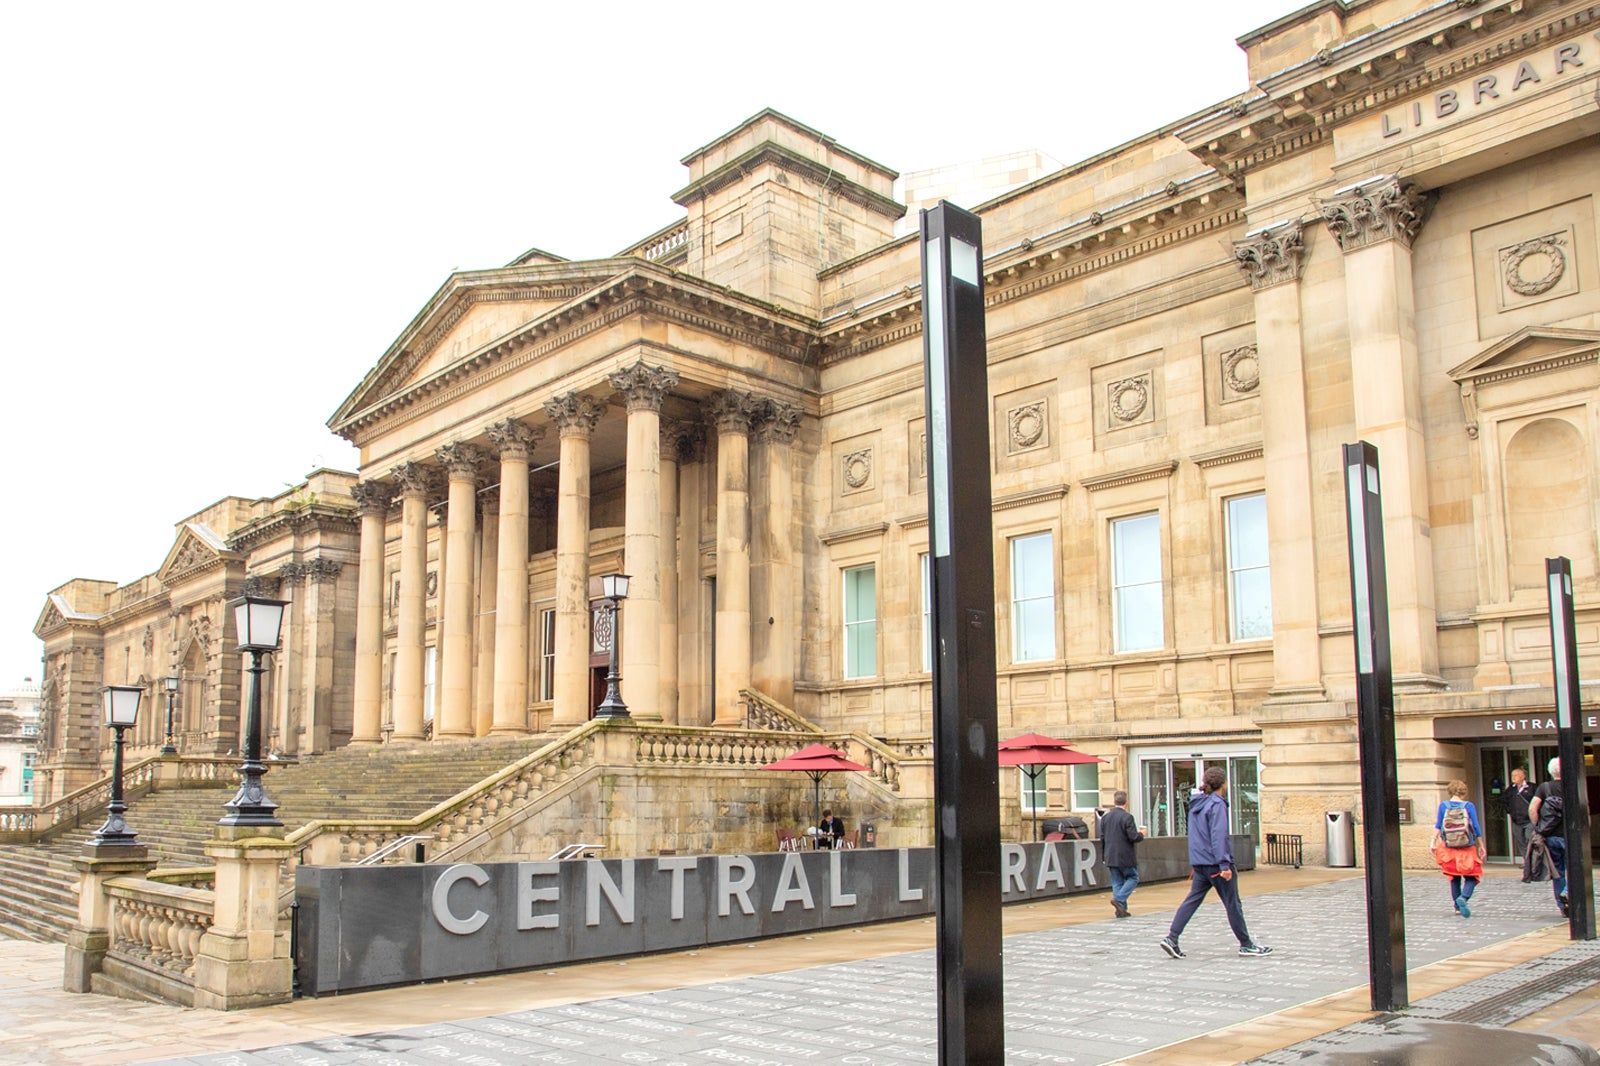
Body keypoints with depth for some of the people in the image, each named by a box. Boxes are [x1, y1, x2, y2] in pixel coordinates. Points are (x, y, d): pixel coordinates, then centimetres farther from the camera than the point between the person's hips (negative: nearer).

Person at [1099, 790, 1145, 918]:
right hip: (1125, 857, -6)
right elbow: (1133, 837, -17)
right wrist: (1141, 834, 4)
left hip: (1111, 858, 6)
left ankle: (1121, 909, 8)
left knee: (1117, 882, 11)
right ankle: (1119, 899, -8)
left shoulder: (1105, 817, 7)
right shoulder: (1127, 817, -15)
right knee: (1133, 878, 9)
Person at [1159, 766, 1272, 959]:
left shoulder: (1196, 804, 14)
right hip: (1215, 862, -8)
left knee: (1192, 900, 6)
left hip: (1199, 862, 8)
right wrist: (1224, 865, -22)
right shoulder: (1217, 804, -13)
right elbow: (1218, 836, -20)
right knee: (1232, 904, 4)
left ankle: (1171, 938, -5)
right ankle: (1246, 944, 15)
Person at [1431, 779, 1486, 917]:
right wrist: (1481, 846, 4)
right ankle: (1463, 897, -22)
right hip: (1468, 849, -2)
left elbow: (1438, 826, -3)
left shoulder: (1443, 806, 0)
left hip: (1449, 849, 2)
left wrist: (1434, 842, 1)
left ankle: (1457, 906, 18)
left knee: (1454, 878, 16)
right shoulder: (1468, 806, -4)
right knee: (1471, 877, 4)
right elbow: (1476, 827, -4)